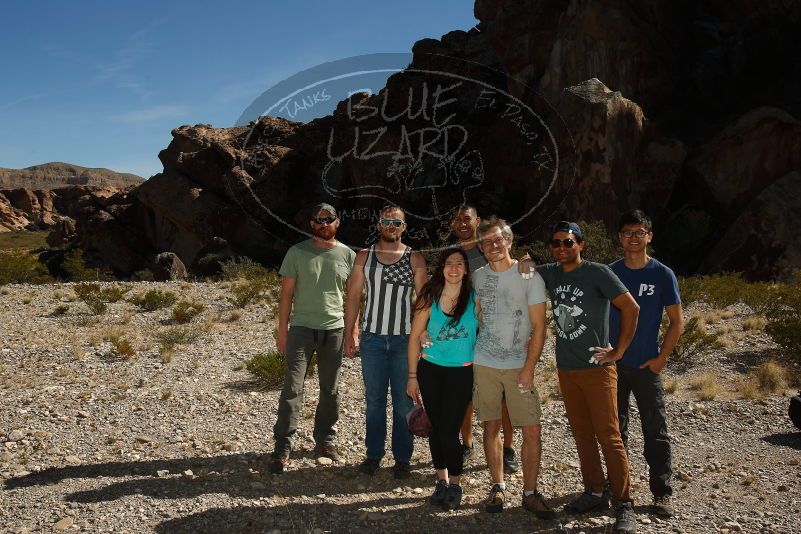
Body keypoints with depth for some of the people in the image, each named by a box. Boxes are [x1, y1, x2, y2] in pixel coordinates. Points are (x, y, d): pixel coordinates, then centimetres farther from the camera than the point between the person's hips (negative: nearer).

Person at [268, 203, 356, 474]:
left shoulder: (348, 255, 4)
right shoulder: (297, 252, 0)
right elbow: (286, 293, 1)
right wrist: (282, 330, -3)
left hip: (334, 329, 2)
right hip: (302, 328, -2)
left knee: (330, 390, 11)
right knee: (292, 388, -6)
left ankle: (324, 440, 25)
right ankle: (282, 447, 0)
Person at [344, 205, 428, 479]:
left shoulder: (415, 259, 2)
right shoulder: (364, 256, 6)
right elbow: (353, 296, 6)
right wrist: (349, 334, 1)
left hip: (405, 339, -1)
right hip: (372, 338, 1)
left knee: (403, 402, 5)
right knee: (374, 400, 9)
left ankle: (402, 458, 17)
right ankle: (373, 454, 22)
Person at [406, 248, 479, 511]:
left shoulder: (475, 298, -7)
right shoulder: (430, 298, -4)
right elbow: (414, 337, 1)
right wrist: (412, 376, 0)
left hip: (462, 372, -2)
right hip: (430, 370, 2)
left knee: (449, 429, -5)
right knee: (435, 427, 9)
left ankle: (455, 484, 16)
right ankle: (441, 481, 28)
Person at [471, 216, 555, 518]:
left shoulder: (529, 276, -5)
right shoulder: (478, 277, 5)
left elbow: (539, 328, -5)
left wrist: (528, 368, -12)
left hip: (519, 365, -2)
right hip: (484, 364, 2)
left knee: (533, 431, -4)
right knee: (491, 426, 7)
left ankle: (530, 493, 11)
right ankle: (498, 487, 22)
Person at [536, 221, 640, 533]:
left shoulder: (597, 273, -10)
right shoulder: (550, 274, 6)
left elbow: (631, 307, -13)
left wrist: (618, 351, -12)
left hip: (596, 367, -6)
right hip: (566, 369, 6)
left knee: (608, 436, -3)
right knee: (582, 434, 13)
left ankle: (624, 505, 7)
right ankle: (595, 493, 26)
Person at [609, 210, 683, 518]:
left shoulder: (662, 275, -5)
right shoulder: (610, 272, 1)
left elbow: (676, 322, -1)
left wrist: (661, 359, -7)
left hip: (646, 365, -2)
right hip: (612, 364, 3)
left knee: (655, 431, 2)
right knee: (615, 428, 13)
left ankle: (661, 493, 12)